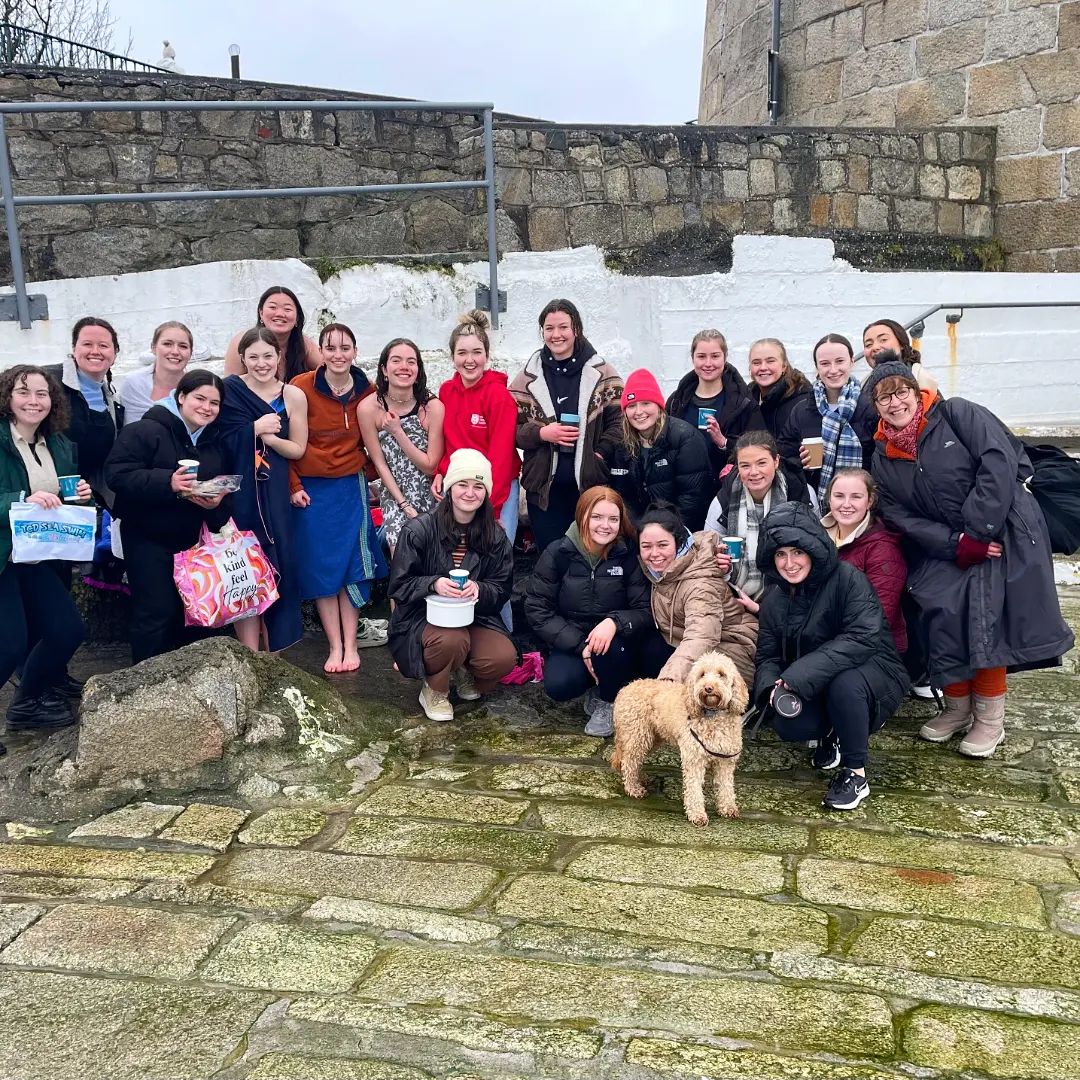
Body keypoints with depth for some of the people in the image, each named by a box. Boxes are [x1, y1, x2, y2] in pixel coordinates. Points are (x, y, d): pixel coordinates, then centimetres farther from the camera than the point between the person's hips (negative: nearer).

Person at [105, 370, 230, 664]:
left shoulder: (215, 442, 9)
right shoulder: (144, 431, -12)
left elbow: (226, 486, 13)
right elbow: (117, 474, -21)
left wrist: (217, 500, -11)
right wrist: (167, 483, -31)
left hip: (193, 540, 7)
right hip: (148, 540, -6)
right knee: (157, 613, -8)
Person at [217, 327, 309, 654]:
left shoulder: (293, 396, 2)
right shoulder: (229, 389, -1)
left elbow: (298, 449, 4)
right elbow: (222, 441, -7)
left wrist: (268, 436, -11)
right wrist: (255, 428, -18)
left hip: (274, 493, 1)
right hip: (238, 492, -1)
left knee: (277, 567, 1)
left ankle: (273, 656, 15)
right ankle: (251, 660, 5)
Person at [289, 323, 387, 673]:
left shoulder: (368, 391, 0)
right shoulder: (301, 388, -9)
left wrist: (369, 469, 3)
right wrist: (293, 485, -7)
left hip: (351, 487, 2)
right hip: (310, 490, -2)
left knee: (352, 565, 2)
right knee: (320, 568, 2)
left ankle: (350, 645, 12)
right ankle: (335, 647, 12)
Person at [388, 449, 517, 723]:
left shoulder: (496, 537, -1)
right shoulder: (419, 530, -12)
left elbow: (502, 588, -1)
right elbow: (399, 587, -10)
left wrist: (478, 588, -24)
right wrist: (434, 584, -30)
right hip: (423, 616, -3)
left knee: (504, 658, -25)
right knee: (452, 640, -37)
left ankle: (463, 672, 14)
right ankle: (433, 691, -2)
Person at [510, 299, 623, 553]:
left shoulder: (602, 373, 1)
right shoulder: (528, 377, 5)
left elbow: (619, 421, -1)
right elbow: (511, 429, 4)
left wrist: (600, 454, -14)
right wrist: (542, 433, -14)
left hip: (591, 484, -1)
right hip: (544, 486, 1)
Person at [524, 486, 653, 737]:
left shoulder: (630, 554, -10)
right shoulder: (558, 553, -9)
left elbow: (647, 611, -12)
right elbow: (537, 609, -9)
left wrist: (615, 622, -34)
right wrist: (580, 646, -21)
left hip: (617, 645, 0)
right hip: (570, 642, 0)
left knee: (611, 644, -34)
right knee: (558, 685, -28)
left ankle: (608, 702, -3)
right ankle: (595, 686, 8)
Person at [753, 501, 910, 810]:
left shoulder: (847, 578, -20)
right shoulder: (774, 600, 0)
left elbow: (864, 637, -32)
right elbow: (767, 657, 1)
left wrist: (800, 676, -36)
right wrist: (772, 687, -24)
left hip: (872, 674, -5)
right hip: (815, 693, 5)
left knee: (844, 684, -38)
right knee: (787, 725, -25)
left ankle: (856, 775, -15)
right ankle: (833, 733, 12)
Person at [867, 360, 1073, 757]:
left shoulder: (957, 414, -7)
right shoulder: (884, 457, 7)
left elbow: (1000, 464, -17)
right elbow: (899, 516, 0)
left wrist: (978, 533, -19)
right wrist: (956, 544, -15)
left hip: (1002, 530, -4)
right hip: (945, 547, 4)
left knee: (986, 617, -14)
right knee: (943, 614, -10)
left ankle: (990, 718, 2)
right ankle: (958, 706, 12)